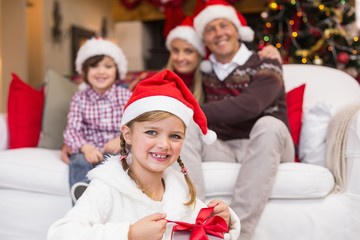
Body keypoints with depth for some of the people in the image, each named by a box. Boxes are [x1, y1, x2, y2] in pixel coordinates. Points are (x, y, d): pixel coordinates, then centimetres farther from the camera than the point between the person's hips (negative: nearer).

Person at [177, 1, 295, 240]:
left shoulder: (265, 65, -2)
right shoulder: (205, 74, 11)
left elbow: (249, 106, -21)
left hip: (265, 148, -3)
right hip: (222, 150, 3)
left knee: (269, 124, -34)